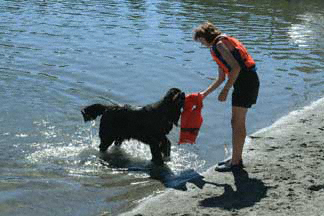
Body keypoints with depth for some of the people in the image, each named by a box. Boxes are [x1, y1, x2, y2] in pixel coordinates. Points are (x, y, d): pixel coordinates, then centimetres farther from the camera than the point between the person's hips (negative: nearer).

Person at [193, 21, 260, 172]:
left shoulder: (220, 44, -9)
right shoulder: (218, 47, 22)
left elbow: (236, 67, -21)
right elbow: (221, 78, 27)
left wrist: (225, 90, -19)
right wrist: (205, 93, 27)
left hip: (245, 82, -10)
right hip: (247, 82, 10)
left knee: (237, 123, -4)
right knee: (238, 123, 17)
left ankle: (235, 162, 2)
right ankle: (237, 158, 26)